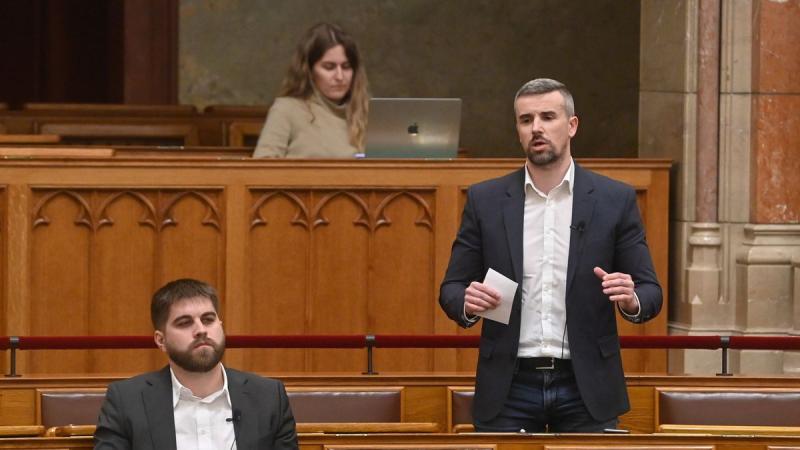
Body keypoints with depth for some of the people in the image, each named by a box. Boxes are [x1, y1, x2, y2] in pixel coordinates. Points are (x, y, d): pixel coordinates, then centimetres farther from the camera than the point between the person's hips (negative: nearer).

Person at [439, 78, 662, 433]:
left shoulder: (615, 200, 3)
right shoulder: (485, 201, 6)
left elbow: (650, 292, 5)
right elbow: (452, 289, 9)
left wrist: (632, 300, -19)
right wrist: (467, 303, -15)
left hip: (585, 388, -1)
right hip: (509, 389, 1)